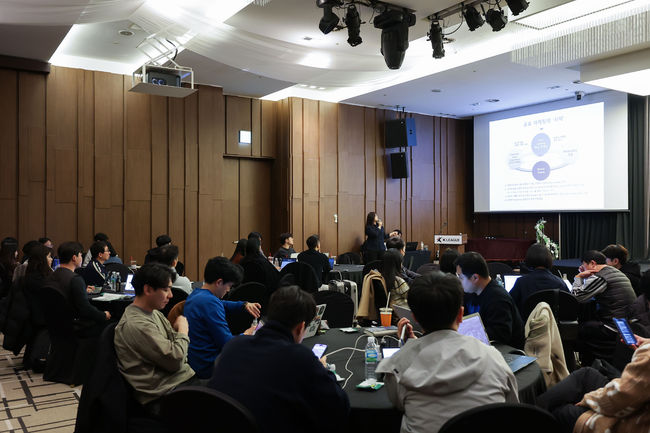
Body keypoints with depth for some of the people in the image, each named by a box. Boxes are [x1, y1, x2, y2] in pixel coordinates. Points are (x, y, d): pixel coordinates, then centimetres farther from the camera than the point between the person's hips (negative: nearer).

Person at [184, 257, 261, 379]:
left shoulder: (195, 294, 7)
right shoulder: (210, 302, -25)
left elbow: (222, 306, 25)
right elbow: (227, 343, -25)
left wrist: (245, 305, 7)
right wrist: (245, 335, -4)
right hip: (209, 367, -10)